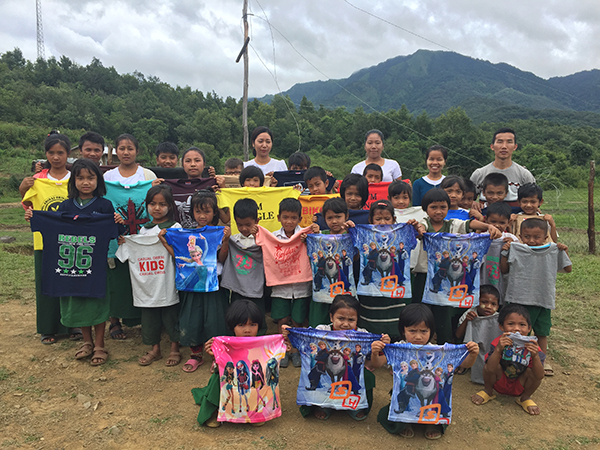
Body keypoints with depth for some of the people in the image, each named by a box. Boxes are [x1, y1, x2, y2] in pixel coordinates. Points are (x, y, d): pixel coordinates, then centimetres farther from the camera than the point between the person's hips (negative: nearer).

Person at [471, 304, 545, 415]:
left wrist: (535, 356, -43)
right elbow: (490, 369, -33)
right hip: (500, 383, -1)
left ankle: (525, 397, 6)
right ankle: (488, 391, 6)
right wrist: (498, 349, -46)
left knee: (532, 371, -26)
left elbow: (540, 376, -27)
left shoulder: (532, 346, -19)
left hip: (520, 386, 1)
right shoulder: (499, 342, -22)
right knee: (487, 367, -28)